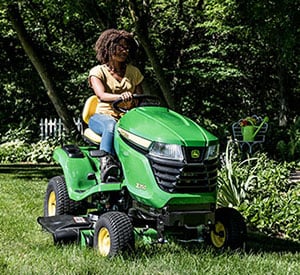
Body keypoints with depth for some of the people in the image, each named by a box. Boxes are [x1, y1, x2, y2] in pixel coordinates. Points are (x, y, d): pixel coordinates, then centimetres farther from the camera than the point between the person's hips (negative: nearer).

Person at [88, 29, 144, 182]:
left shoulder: (133, 72, 14)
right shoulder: (98, 72, 1)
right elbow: (101, 95, -19)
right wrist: (120, 97, -41)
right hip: (102, 116, -3)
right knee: (111, 125, -41)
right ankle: (105, 163, -57)